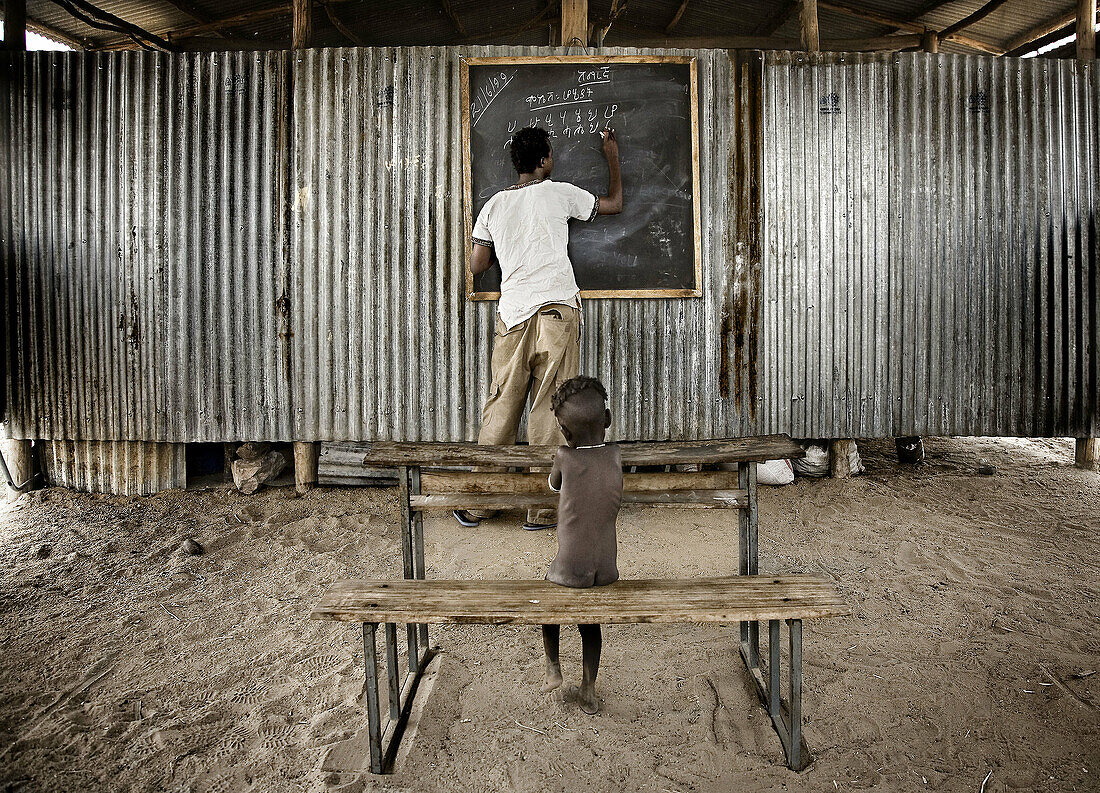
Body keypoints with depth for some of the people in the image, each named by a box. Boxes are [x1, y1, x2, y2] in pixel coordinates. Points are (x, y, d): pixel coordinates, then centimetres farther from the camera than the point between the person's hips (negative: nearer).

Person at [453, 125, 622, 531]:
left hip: (512, 314, 3)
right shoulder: (559, 193, 4)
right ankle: (542, 508, 6)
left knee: (501, 409, 8)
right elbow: (614, 203, 18)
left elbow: (477, 265, 11)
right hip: (557, 310, -3)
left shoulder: (494, 205, 11)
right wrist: (612, 157, 32)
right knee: (550, 410, 0)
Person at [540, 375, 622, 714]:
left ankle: (553, 667, 31)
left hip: (569, 569, -3)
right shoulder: (616, 455, -7)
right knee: (590, 622, 26)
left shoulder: (564, 458, -15)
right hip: (607, 570, 3)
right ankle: (588, 690, 28)